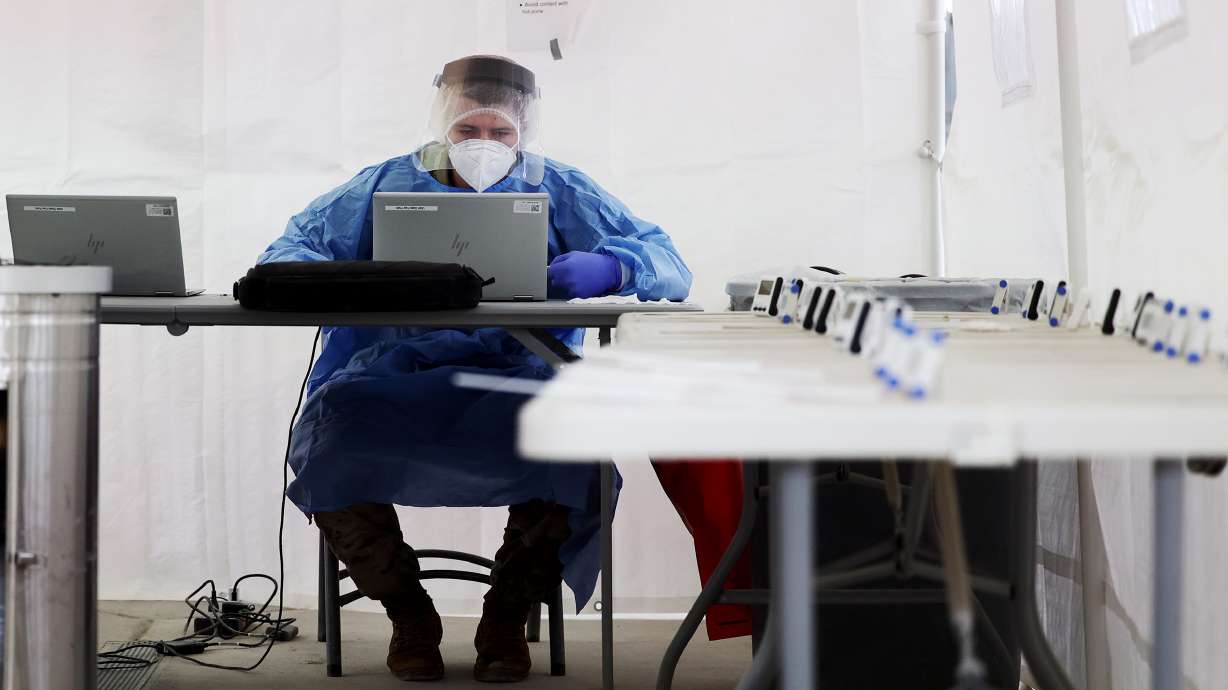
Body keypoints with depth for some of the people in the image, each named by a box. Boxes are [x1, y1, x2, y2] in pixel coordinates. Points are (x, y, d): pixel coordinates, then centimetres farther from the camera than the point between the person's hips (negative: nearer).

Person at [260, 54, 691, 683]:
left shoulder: (560, 193, 15)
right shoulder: (386, 184, 18)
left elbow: (669, 265, 7)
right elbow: (286, 252, 17)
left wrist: (606, 266, -17)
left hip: (515, 374, -1)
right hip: (394, 369, 1)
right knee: (332, 420, -33)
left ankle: (506, 618, -7)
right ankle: (408, 616, -6)